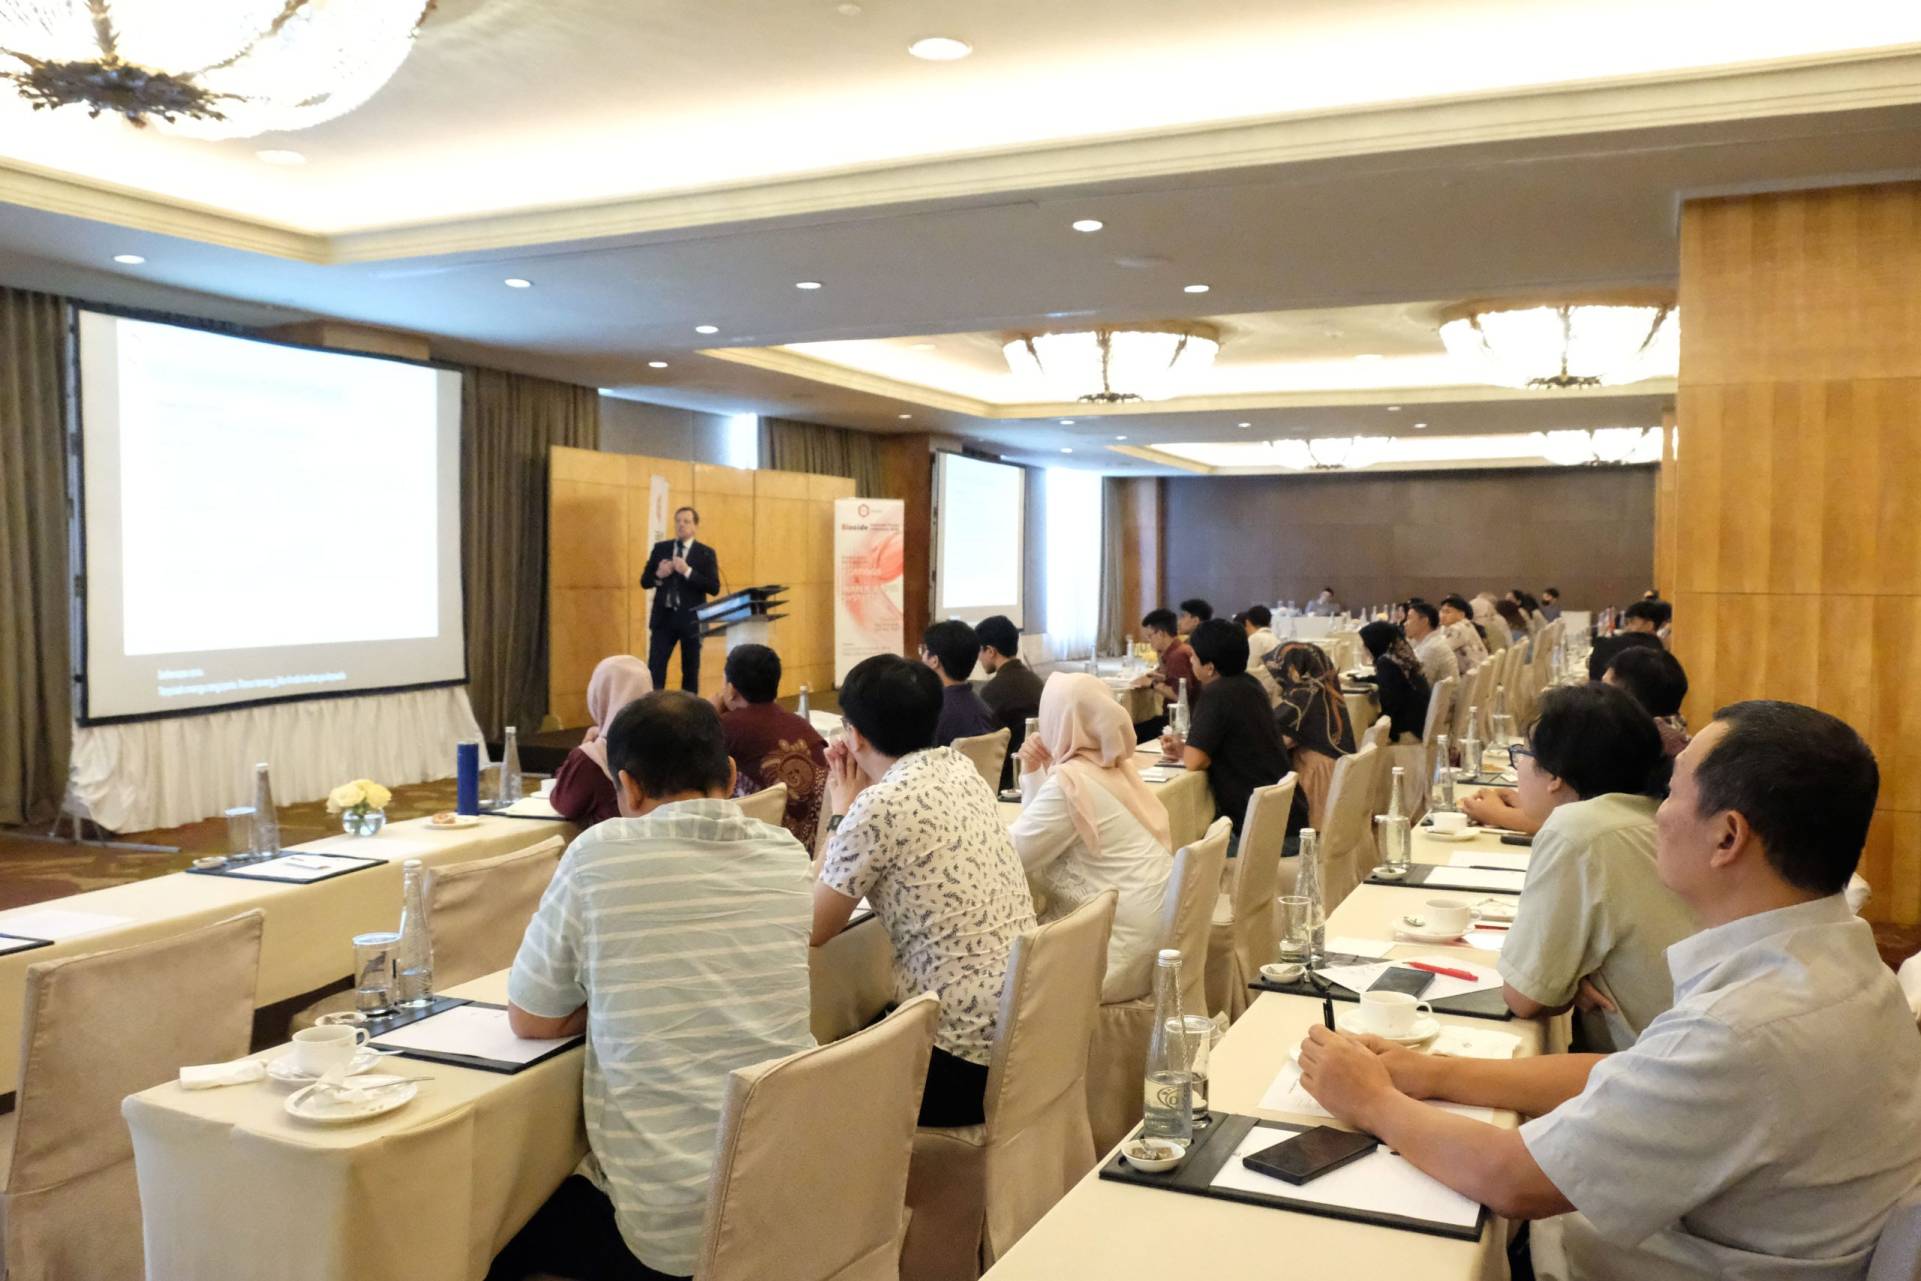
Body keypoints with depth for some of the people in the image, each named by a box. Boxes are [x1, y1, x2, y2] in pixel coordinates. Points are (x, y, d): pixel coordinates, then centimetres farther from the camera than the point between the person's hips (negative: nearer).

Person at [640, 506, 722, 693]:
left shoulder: (706, 553, -1)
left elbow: (714, 587, -11)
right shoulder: (660, 548, 7)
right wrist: (658, 575, -14)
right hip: (664, 617, 2)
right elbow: (644, 581, 8)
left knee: (690, 671, 7)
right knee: (654, 669, -3)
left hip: (691, 619, -2)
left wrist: (687, 571, -20)